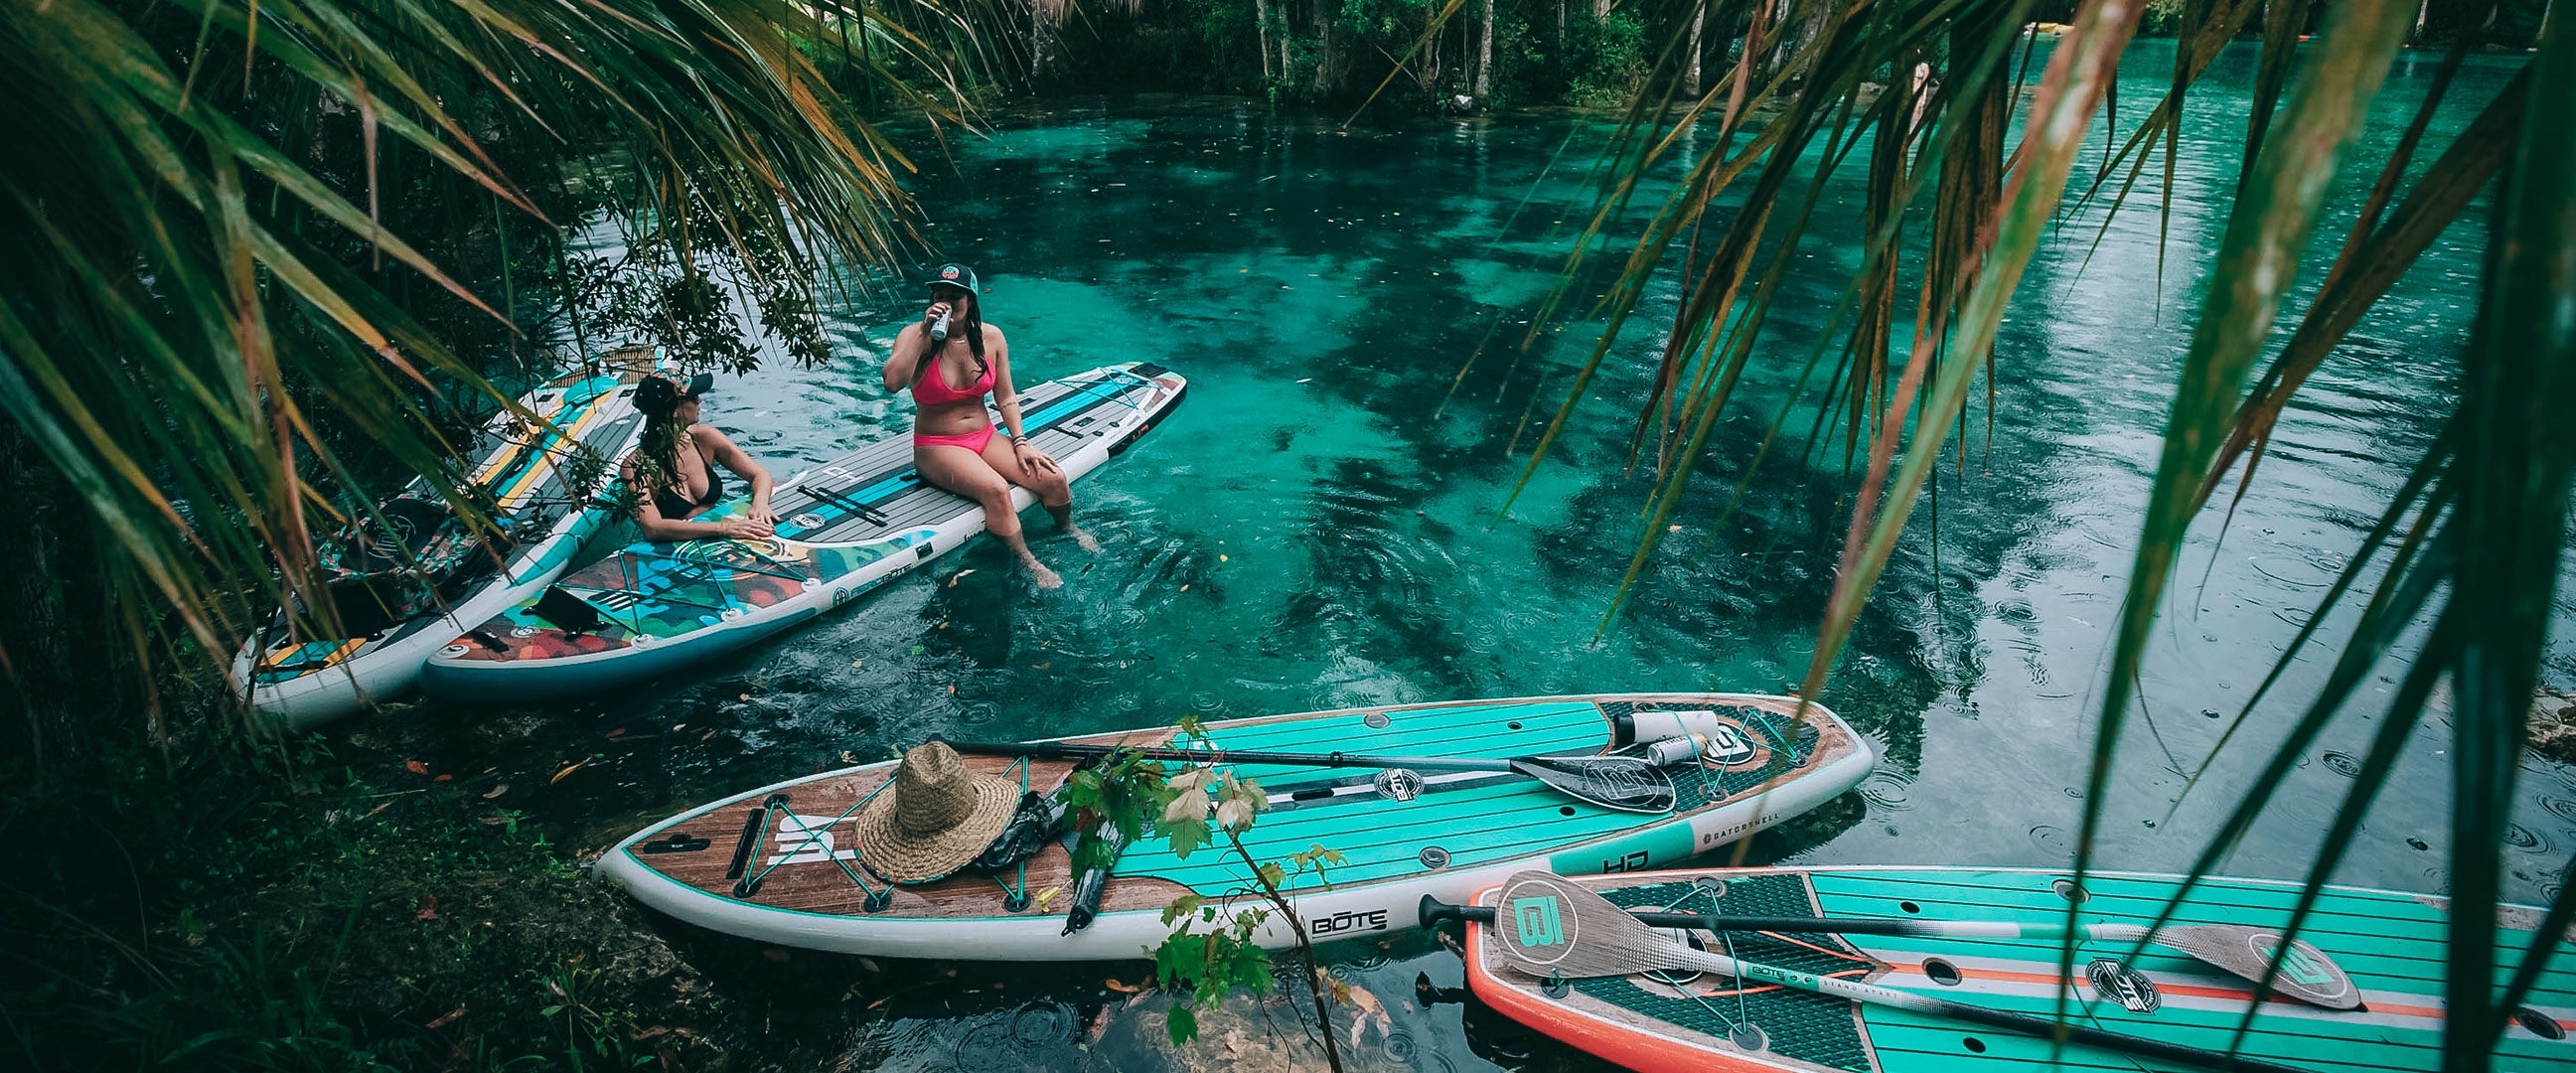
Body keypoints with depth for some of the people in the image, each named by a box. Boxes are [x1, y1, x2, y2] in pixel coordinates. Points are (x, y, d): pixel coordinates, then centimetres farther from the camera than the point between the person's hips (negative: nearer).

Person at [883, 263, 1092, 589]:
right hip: (936, 446, -4)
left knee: (1054, 478, -13)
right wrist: (924, 333, -28)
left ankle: (1068, 528, 21)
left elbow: (1006, 398, 7)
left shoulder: (991, 336, 0)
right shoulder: (914, 335, -11)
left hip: (985, 437, 4)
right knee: (995, 489, -33)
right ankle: (1028, 564, -14)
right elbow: (892, 382, -30)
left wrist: (1019, 442, -4)